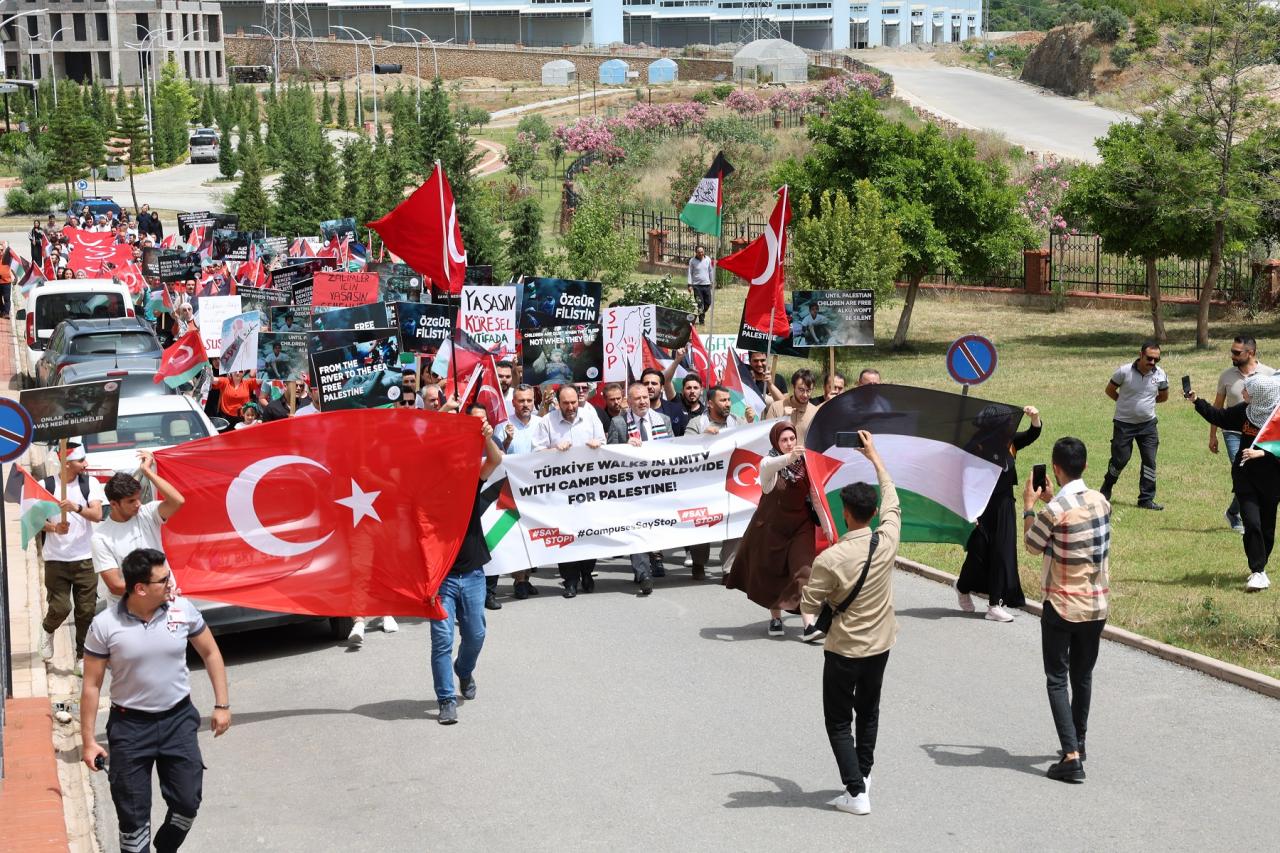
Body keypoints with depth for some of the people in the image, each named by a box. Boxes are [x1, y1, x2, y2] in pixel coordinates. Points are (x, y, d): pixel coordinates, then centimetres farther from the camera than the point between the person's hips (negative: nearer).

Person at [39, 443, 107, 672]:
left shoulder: (90, 483, 0)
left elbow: (97, 515, -9)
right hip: (56, 559, -1)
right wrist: (54, 527, -19)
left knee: (86, 610, 0)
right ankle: (48, 630, 27)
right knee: (61, 607, -8)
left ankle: (81, 657, 15)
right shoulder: (46, 485, -2)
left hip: (84, 558, 1)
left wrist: (76, 507, -27)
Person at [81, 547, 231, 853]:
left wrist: (222, 704, 3)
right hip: (130, 725, -2)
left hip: (179, 719, 2)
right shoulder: (105, 625, -14)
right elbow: (92, 685, -6)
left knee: (188, 801, 6)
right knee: (133, 812, 5)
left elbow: (210, 653, 6)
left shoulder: (182, 609, -8)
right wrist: (88, 741, -5)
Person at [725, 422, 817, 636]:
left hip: (800, 526, 1)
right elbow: (771, 465, -39)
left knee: (803, 572, -13)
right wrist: (790, 458, -60)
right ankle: (775, 618, 31)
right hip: (772, 527, -1)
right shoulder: (769, 463, -12)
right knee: (771, 573, 10)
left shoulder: (804, 463, -3)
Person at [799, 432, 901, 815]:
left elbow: (808, 605, -15)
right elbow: (892, 502, 5)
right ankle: (862, 774, 34)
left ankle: (856, 792, 4)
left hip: (844, 650, -5)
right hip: (880, 644, 5)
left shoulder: (829, 560, -26)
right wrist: (875, 456, 14)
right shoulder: (887, 542, -14)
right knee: (868, 712, 23)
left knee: (839, 721, 7)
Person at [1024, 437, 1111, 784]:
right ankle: (1078, 742, 35)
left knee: (1057, 680, 0)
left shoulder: (1055, 509, -20)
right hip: (1096, 606, 6)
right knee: (1083, 676, 20)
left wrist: (1029, 505, 6)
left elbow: (1033, 546, -4)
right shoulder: (1101, 501, -1)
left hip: (1062, 607, -6)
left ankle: (1071, 756, -8)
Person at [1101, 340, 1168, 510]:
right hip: (1124, 424, -3)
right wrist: (1126, 403, 3)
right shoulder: (1124, 371, -15)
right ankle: (1106, 490, 28)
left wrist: (1146, 402, 7)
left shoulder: (1160, 374, -6)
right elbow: (1110, 390, 1)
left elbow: (1164, 396, 12)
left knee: (1149, 460, -1)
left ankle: (1146, 499, 7)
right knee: (1120, 459, 3)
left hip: (1148, 424, 3)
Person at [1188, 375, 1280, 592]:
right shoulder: (1245, 411, -2)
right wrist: (1196, 401, 9)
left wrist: (1261, 453, -27)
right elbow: (1219, 416, 13)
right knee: (1251, 523, -10)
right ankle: (1257, 572, -7)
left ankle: (1260, 568, 30)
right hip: (1245, 476, 2)